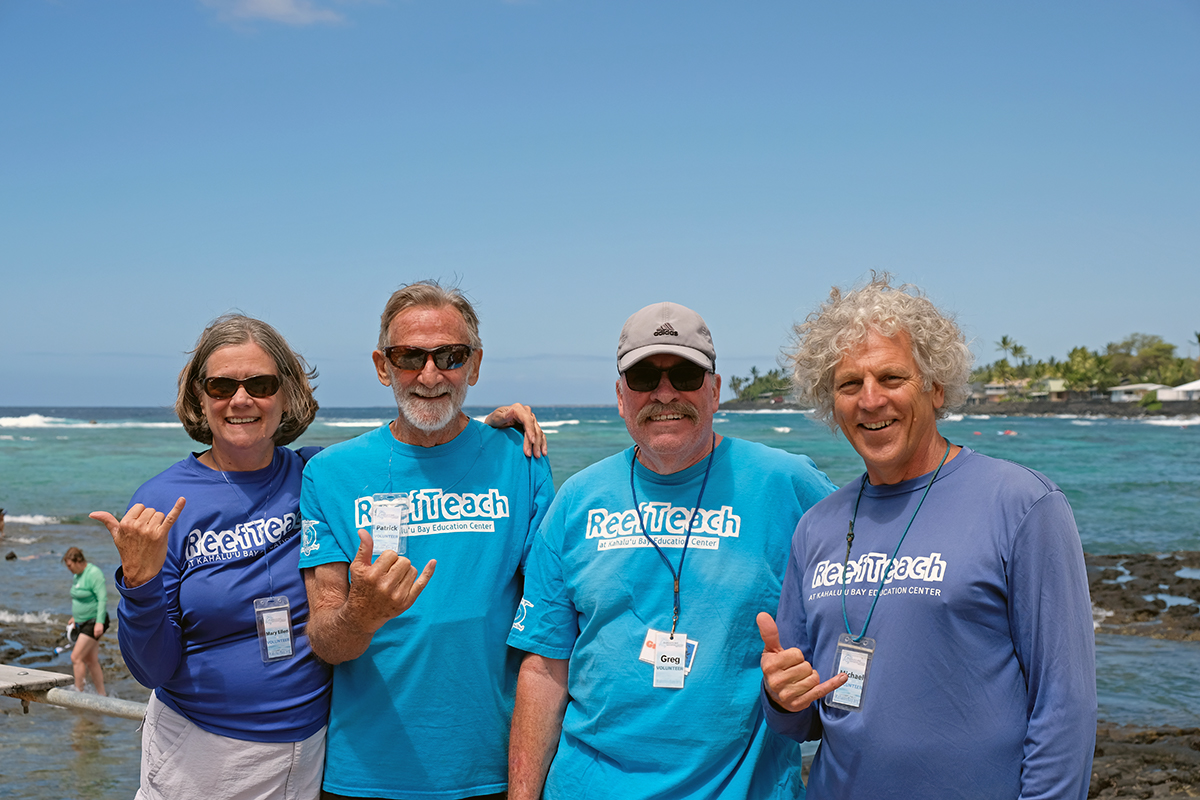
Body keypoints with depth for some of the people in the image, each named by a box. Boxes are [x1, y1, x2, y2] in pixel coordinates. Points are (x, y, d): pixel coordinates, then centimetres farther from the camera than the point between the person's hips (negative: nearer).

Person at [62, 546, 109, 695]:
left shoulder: (93, 574, -18)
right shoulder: (77, 575, 10)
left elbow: (103, 598, -23)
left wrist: (99, 622, -28)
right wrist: (75, 616, 27)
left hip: (94, 623, -9)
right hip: (83, 622, 9)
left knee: (76, 658, -13)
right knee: (91, 661, 11)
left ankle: (78, 693, -7)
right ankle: (101, 695, 17)